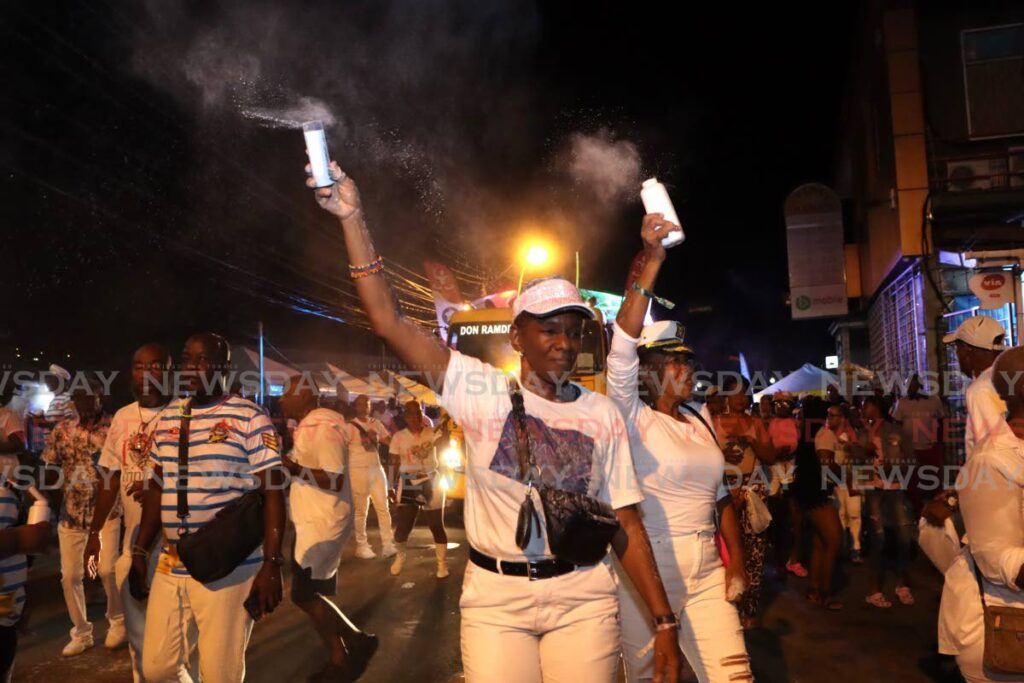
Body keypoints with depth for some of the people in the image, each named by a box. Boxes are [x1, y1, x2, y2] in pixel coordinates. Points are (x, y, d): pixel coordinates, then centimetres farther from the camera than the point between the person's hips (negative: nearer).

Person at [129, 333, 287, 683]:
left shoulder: (249, 418, -9)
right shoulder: (167, 417, 10)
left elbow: (272, 491, -11)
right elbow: (156, 488, 16)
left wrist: (271, 564, -16)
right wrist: (140, 552, 15)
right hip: (170, 566, 6)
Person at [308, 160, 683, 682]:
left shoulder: (600, 413, 0)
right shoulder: (482, 390, -6)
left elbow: (626, 523, 2)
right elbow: (389, 322, -13)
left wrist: (664, 622, -1)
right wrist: (353, 217, -17)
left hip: (584, 599, 2)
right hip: (495, 599, -1)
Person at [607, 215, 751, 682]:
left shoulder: (700, 423, 11)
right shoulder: (631, 418, -8)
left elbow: (720, 495, 16)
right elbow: (623, 344, -23)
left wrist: (736, 557, 7)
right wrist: (652, 262, -27)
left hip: (706, 571, 5)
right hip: (646, 569, -5)